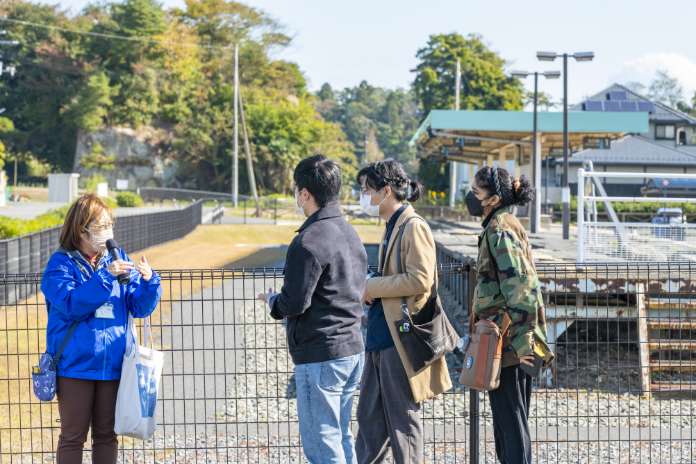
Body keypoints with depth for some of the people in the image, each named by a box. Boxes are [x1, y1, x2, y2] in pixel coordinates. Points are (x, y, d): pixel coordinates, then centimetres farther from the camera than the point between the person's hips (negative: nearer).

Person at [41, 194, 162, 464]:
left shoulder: (119, 259, 6)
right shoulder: (61, 264, -5)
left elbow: (140, 307, 3)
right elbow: (70, 304, -20)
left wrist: (148, 281, -17)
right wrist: (105, 277, -25)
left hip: (112, 364, 4)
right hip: (75, 365, -4)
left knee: (106, 434, 14)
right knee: (73, 436, 6)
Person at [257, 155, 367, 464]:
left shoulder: (309, 242, -18)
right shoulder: (350, 234, 11)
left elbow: (294, 304, -19)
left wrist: (271, 299, 3)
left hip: (319, 356, -9)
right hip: (352, 348, 9)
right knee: (341, 437, 17)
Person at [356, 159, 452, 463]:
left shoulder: (414, 227, -13)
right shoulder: (392, 227, 16)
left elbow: (420, 279, -21)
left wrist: (372, 287, -15)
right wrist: (370, 290, 9)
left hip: (401, 335, -9)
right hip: (380, 335, 9)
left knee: (402, 416, 2)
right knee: (369, 415, 14)